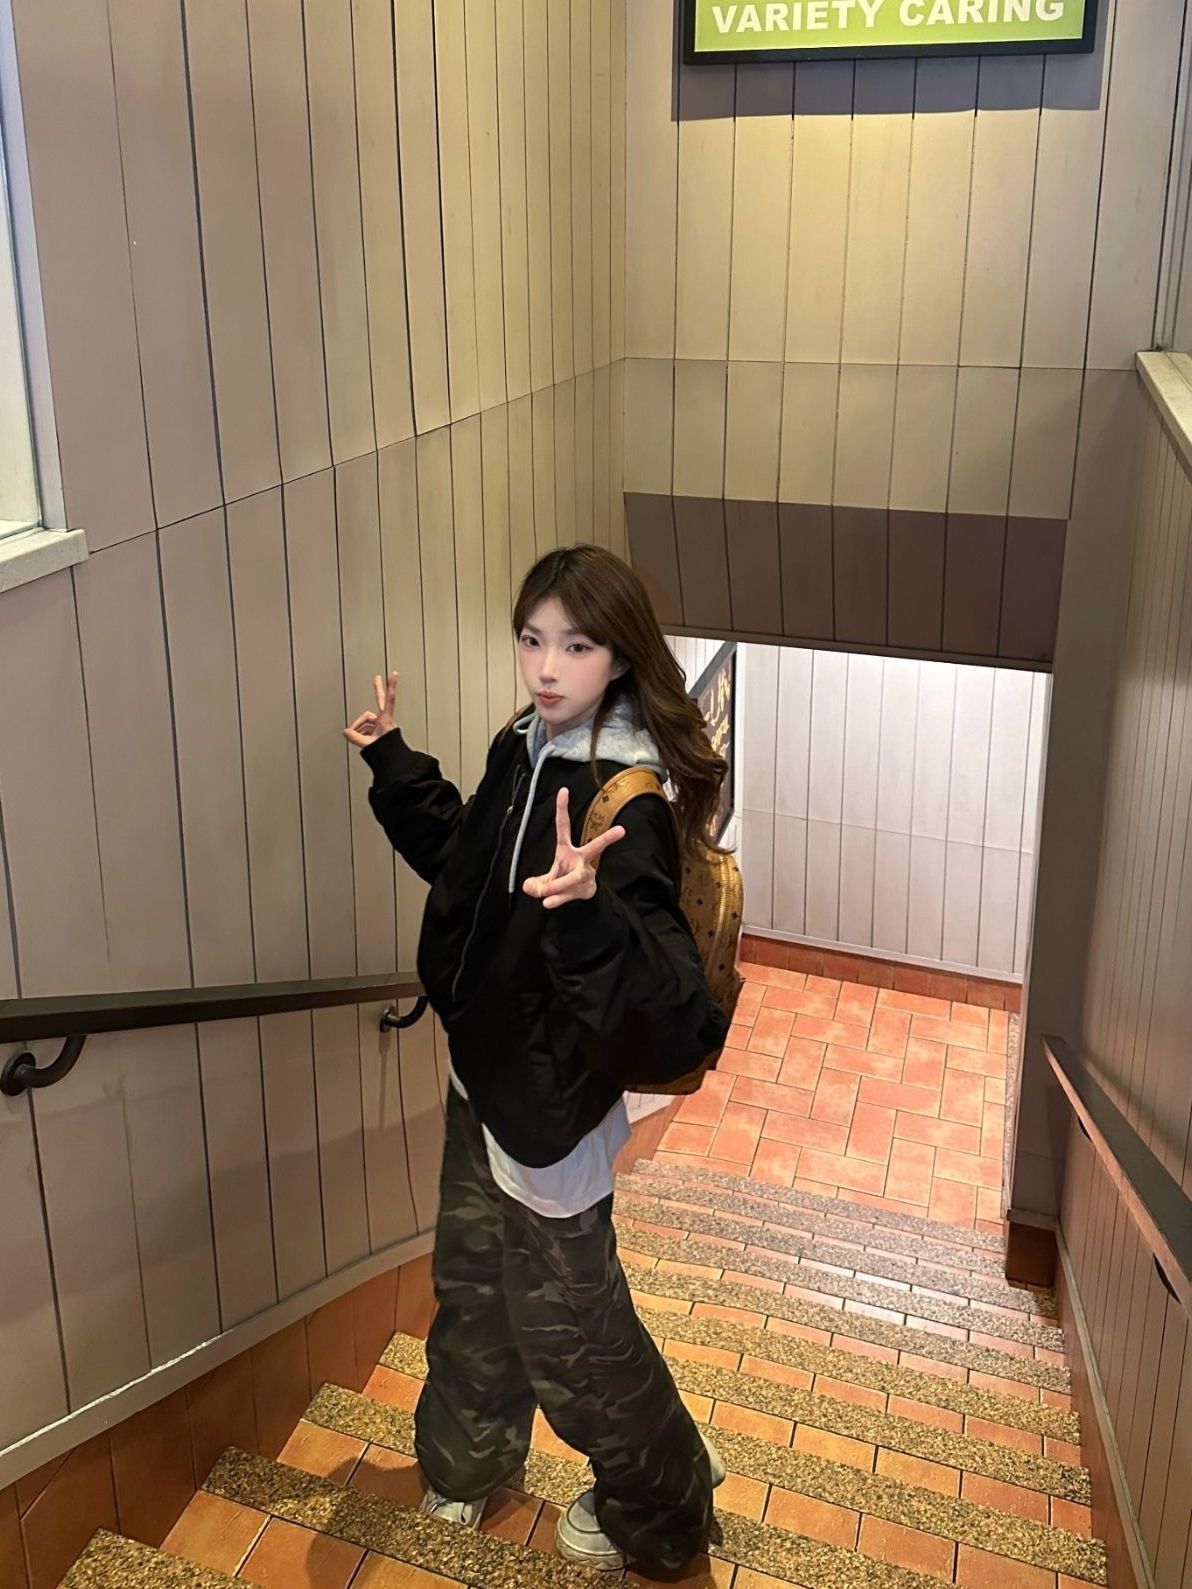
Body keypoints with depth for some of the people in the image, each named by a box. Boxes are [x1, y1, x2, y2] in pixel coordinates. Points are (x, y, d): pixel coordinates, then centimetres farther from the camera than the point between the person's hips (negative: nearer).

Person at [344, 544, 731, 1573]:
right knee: (472, 1282, 26)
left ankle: (658, 1504, 41)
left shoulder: (632, 802, -27)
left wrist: (587, 910, -56)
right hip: (485, 1071, 8)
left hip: (556, 1095, -7)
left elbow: (656, 986, -38)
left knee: (565, 1317, 13)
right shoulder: (523, 751, -3)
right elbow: (462, 858, 18)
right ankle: (468, 1460, 53)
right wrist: (395, 764, 13)